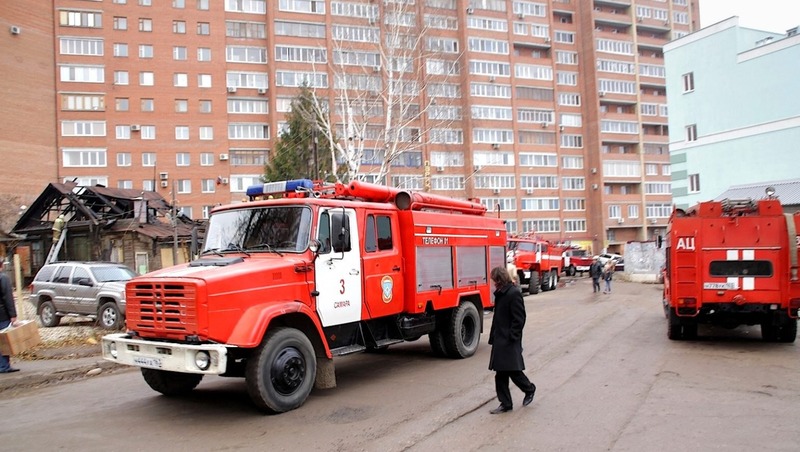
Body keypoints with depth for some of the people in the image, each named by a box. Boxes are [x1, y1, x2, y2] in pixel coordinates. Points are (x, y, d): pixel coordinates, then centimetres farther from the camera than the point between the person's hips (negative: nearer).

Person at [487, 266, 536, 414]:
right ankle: (506, 404, 16)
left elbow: (519, 319, -16)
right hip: (500, 340, 9)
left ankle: (529, 389, 25)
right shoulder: (501, 293, 11)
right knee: (500, 374, 9)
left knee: (513, 370, -1)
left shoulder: (514, 293, -15)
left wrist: (511, 338, -18)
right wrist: (494, 337, 14)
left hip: (510, 341, -9)